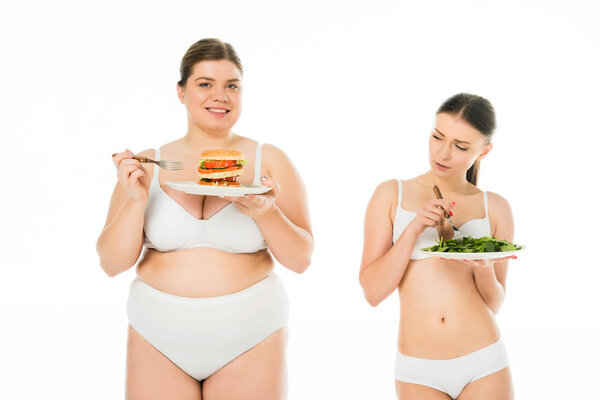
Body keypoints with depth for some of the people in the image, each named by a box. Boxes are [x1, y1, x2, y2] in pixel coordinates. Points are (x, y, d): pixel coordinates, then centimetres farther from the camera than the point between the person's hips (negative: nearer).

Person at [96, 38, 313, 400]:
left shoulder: (270, 161, 0)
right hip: (159, 336, 1)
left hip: (249, 336, -1)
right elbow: (112, 263, 0)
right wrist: (136, 200, -14)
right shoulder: (146, 165, 2)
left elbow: (301, 260, -2)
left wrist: (266, 213, -19)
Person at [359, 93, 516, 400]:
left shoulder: (495, 208, 3)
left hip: (484, 365, 1)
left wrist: (484, 268, -14)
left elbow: (493, 305, 6)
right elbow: (373, 292, -5)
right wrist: (414, 229, -14)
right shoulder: (391, 195, 0)